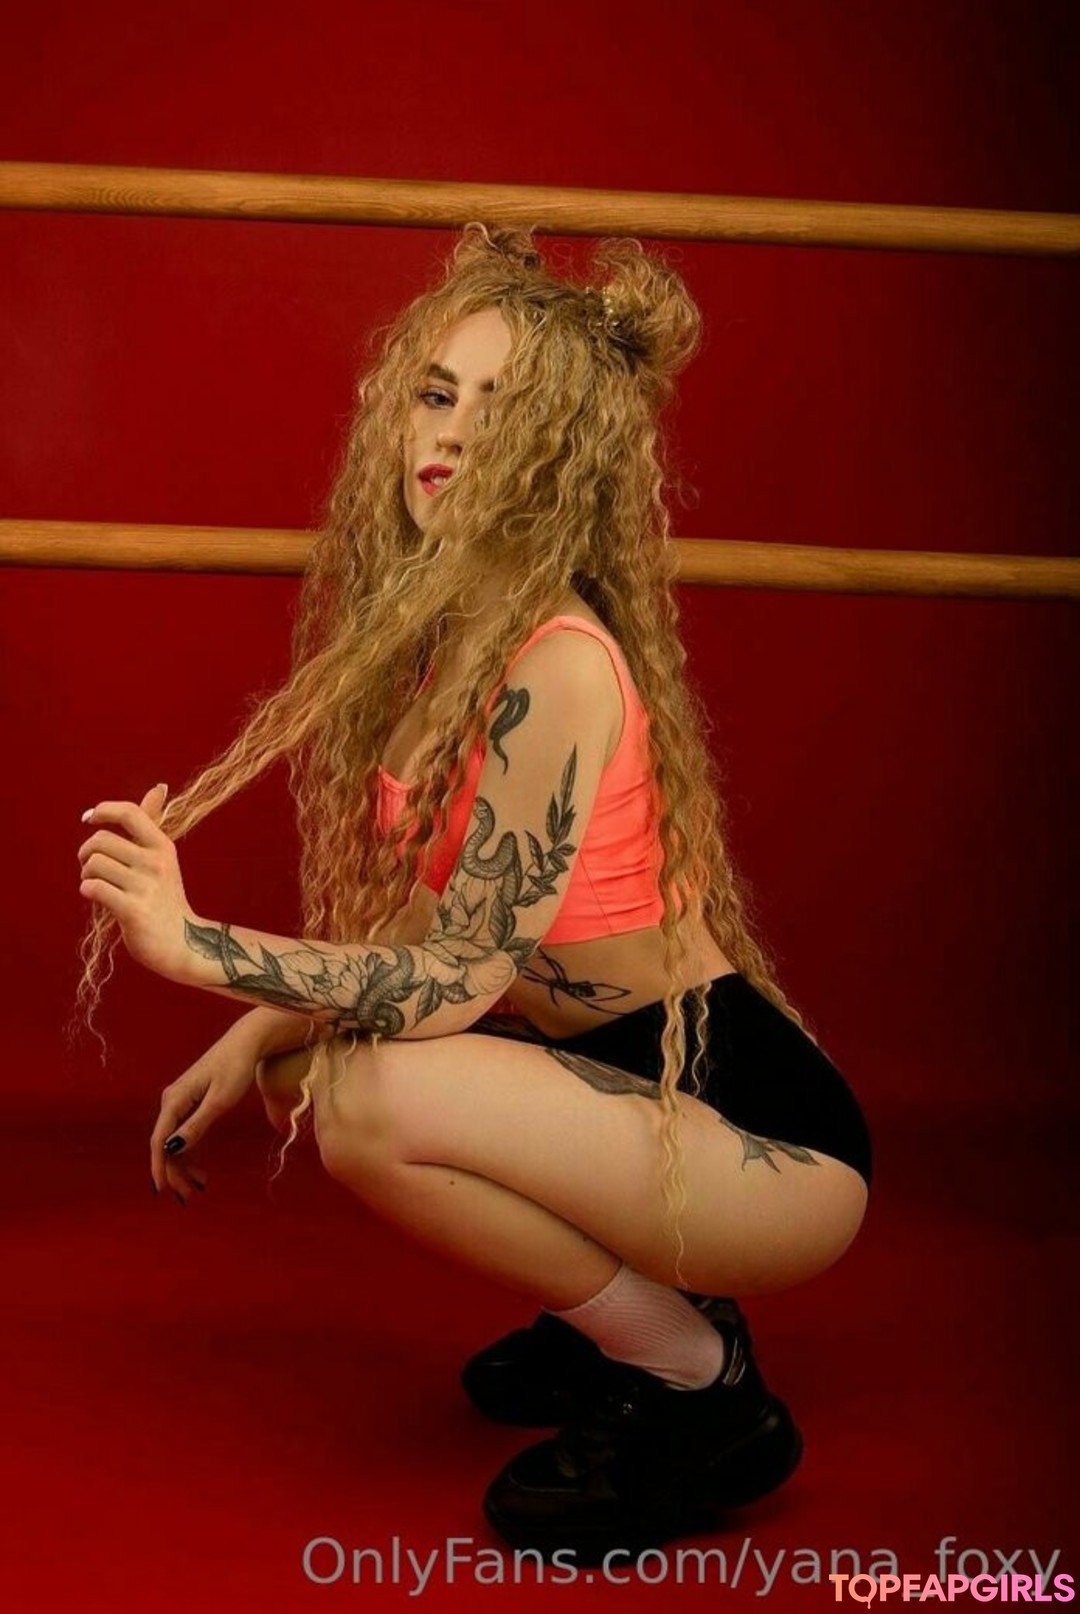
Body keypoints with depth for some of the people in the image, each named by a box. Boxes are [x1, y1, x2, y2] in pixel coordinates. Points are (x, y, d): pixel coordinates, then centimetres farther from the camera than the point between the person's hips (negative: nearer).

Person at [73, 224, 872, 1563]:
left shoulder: (556, 662, -23)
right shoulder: (437, 626, 4)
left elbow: (456, 976, -24)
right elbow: (398, 919, 10)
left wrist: (193, 943, -26)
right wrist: (247, 1041, 2)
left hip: (769, 1139, -9)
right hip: (631, 1084, 9)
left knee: (379, 1100, -28)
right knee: (302, 1066, 11)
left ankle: (704, 1396, -6)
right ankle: (629, 1308, 16)